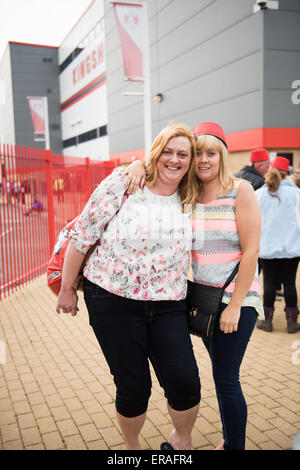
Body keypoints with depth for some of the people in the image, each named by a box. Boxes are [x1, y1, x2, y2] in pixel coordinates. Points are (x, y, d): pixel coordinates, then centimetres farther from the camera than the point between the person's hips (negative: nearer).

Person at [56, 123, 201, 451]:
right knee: (134, 387, 5)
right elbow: (82, 236, -5)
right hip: (114, 301, -3)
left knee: (185, 383, -4)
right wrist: (67, 288, -1)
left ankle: (182, 440, 30)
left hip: (167, 305, 4)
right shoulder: (124, 183, -8)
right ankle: (132, 446, 38)